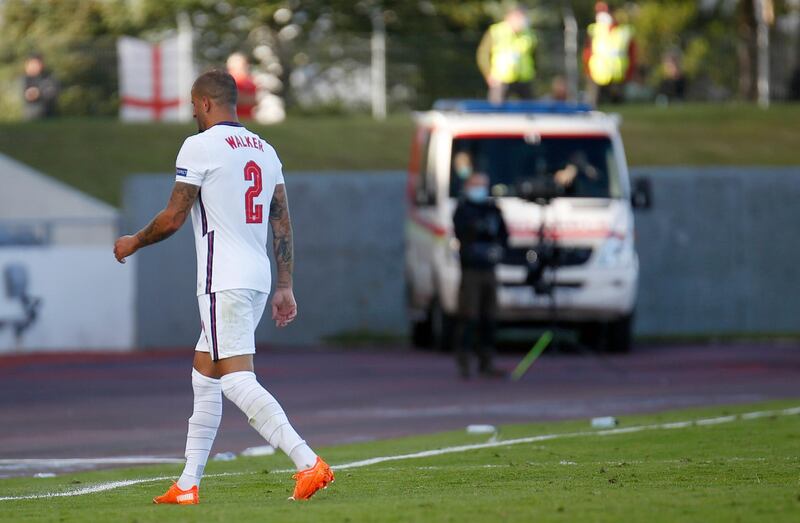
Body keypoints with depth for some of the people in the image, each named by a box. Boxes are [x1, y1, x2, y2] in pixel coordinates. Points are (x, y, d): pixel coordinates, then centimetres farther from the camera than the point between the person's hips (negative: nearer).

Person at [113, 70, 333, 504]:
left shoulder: (200, 147, -8)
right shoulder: (265, 151, 14)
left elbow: (173, 218, -7)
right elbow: (282, 224, 13)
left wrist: (133, 243, 11)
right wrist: (285, 287, 16)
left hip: (224, 282, -9)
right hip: (259, 279, 9)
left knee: (237, 379, -12)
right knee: (204, 375, 16)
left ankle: (309, 464, -24)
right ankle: (188, 484, 17)